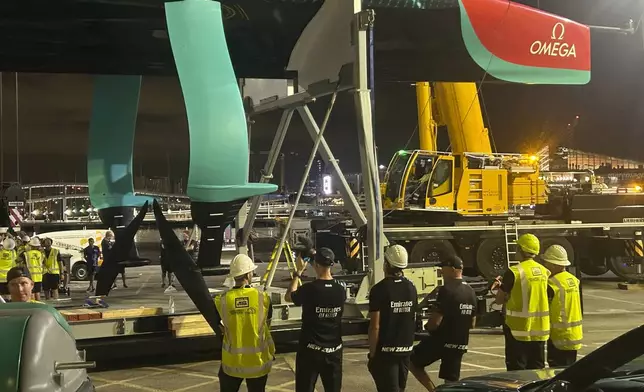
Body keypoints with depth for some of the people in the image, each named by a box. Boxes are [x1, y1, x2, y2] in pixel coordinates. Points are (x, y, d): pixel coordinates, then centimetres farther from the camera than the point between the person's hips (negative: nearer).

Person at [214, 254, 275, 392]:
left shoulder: (221, 300, -11)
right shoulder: (263, 298, -12)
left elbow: (222, 329, 1)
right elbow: (267, 326, 3)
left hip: (232, 361, 0)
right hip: (258, 360, 0)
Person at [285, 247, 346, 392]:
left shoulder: (309, 289, -15)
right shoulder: (340, 291, -4)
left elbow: (288, 297, 5)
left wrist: (298, 272, 12)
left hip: (310, 350, -4)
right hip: (334, 350, 4)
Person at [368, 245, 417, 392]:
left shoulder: (380, 289, -15)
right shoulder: (411, 288, 5)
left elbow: (375, 326, -17)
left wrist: (372, 353, -9)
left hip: (385, 351, -6)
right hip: (406, 349, 6)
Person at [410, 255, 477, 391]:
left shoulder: (447, 290, -16)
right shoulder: (471, 292, 10)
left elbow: (435, 322, -19)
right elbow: (472, 323, 18)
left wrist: (427, 327, 1)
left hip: (441, 341, -7)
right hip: (460, 344, 7)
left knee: (411, 361, 11)